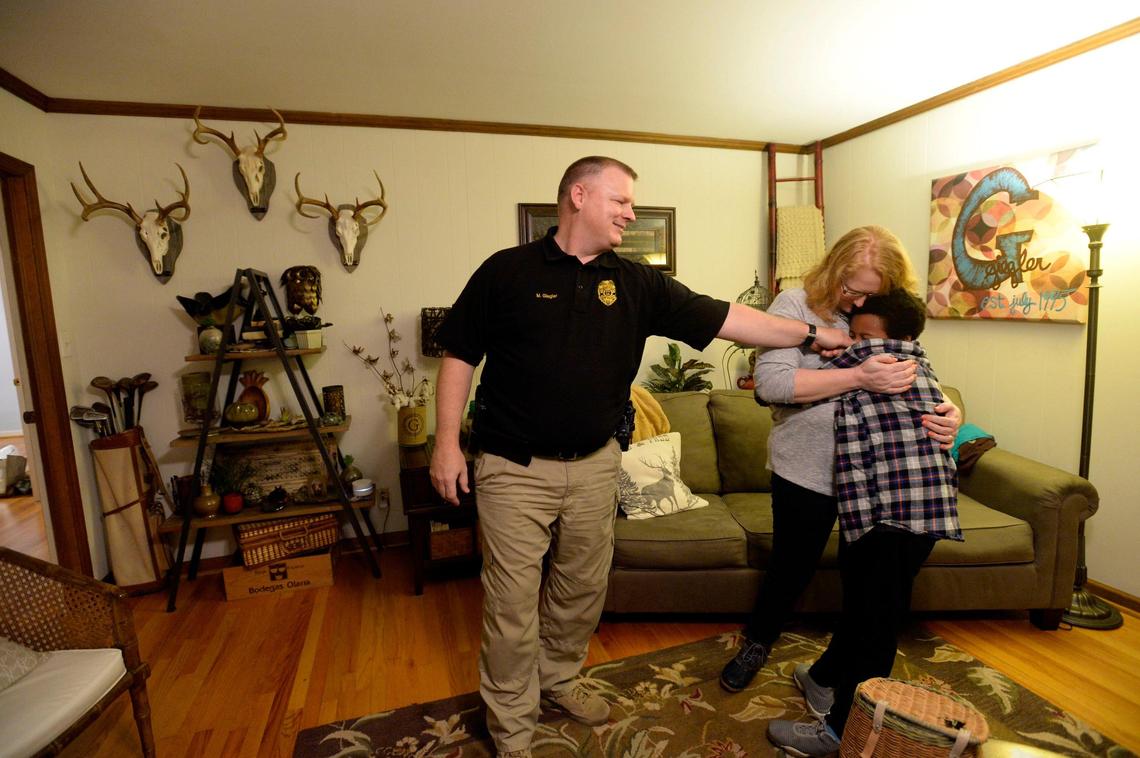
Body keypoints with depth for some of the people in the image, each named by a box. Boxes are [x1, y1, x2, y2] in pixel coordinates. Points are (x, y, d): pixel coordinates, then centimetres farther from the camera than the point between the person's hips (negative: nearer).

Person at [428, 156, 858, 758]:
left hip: (594, 466, 4)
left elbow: (722, 318, 4)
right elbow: (459, 355, -2)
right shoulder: (506, 271, -5)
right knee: (512, 605, 5)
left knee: (583, 590, 18)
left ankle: (559, 679, 46)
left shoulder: (636, 283, 4)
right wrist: (447, 443, -8)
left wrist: (812, 334, 2)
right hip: (514, 469, -3)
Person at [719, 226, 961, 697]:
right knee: (793, 567, 13)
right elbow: (770, 383, -24)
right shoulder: (795, 305, -11)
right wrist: (858, 378, -28)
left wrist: (950, 412, -19)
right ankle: (757, 642, 42)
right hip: (807, 471, -4)